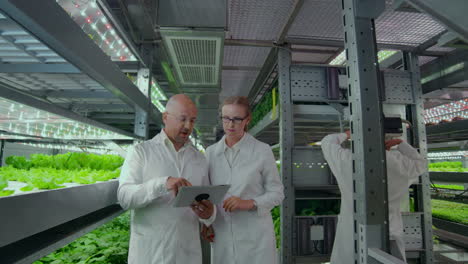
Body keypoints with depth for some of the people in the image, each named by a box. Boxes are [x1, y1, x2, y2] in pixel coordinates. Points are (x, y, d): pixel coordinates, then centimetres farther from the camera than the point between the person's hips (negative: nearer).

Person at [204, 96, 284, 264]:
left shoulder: (262, 151, -7)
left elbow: (277, 193, -3)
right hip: (222, 236, 3)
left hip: (255, 237, -2)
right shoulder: (211, 152, 2)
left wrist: (249, 203, -17)